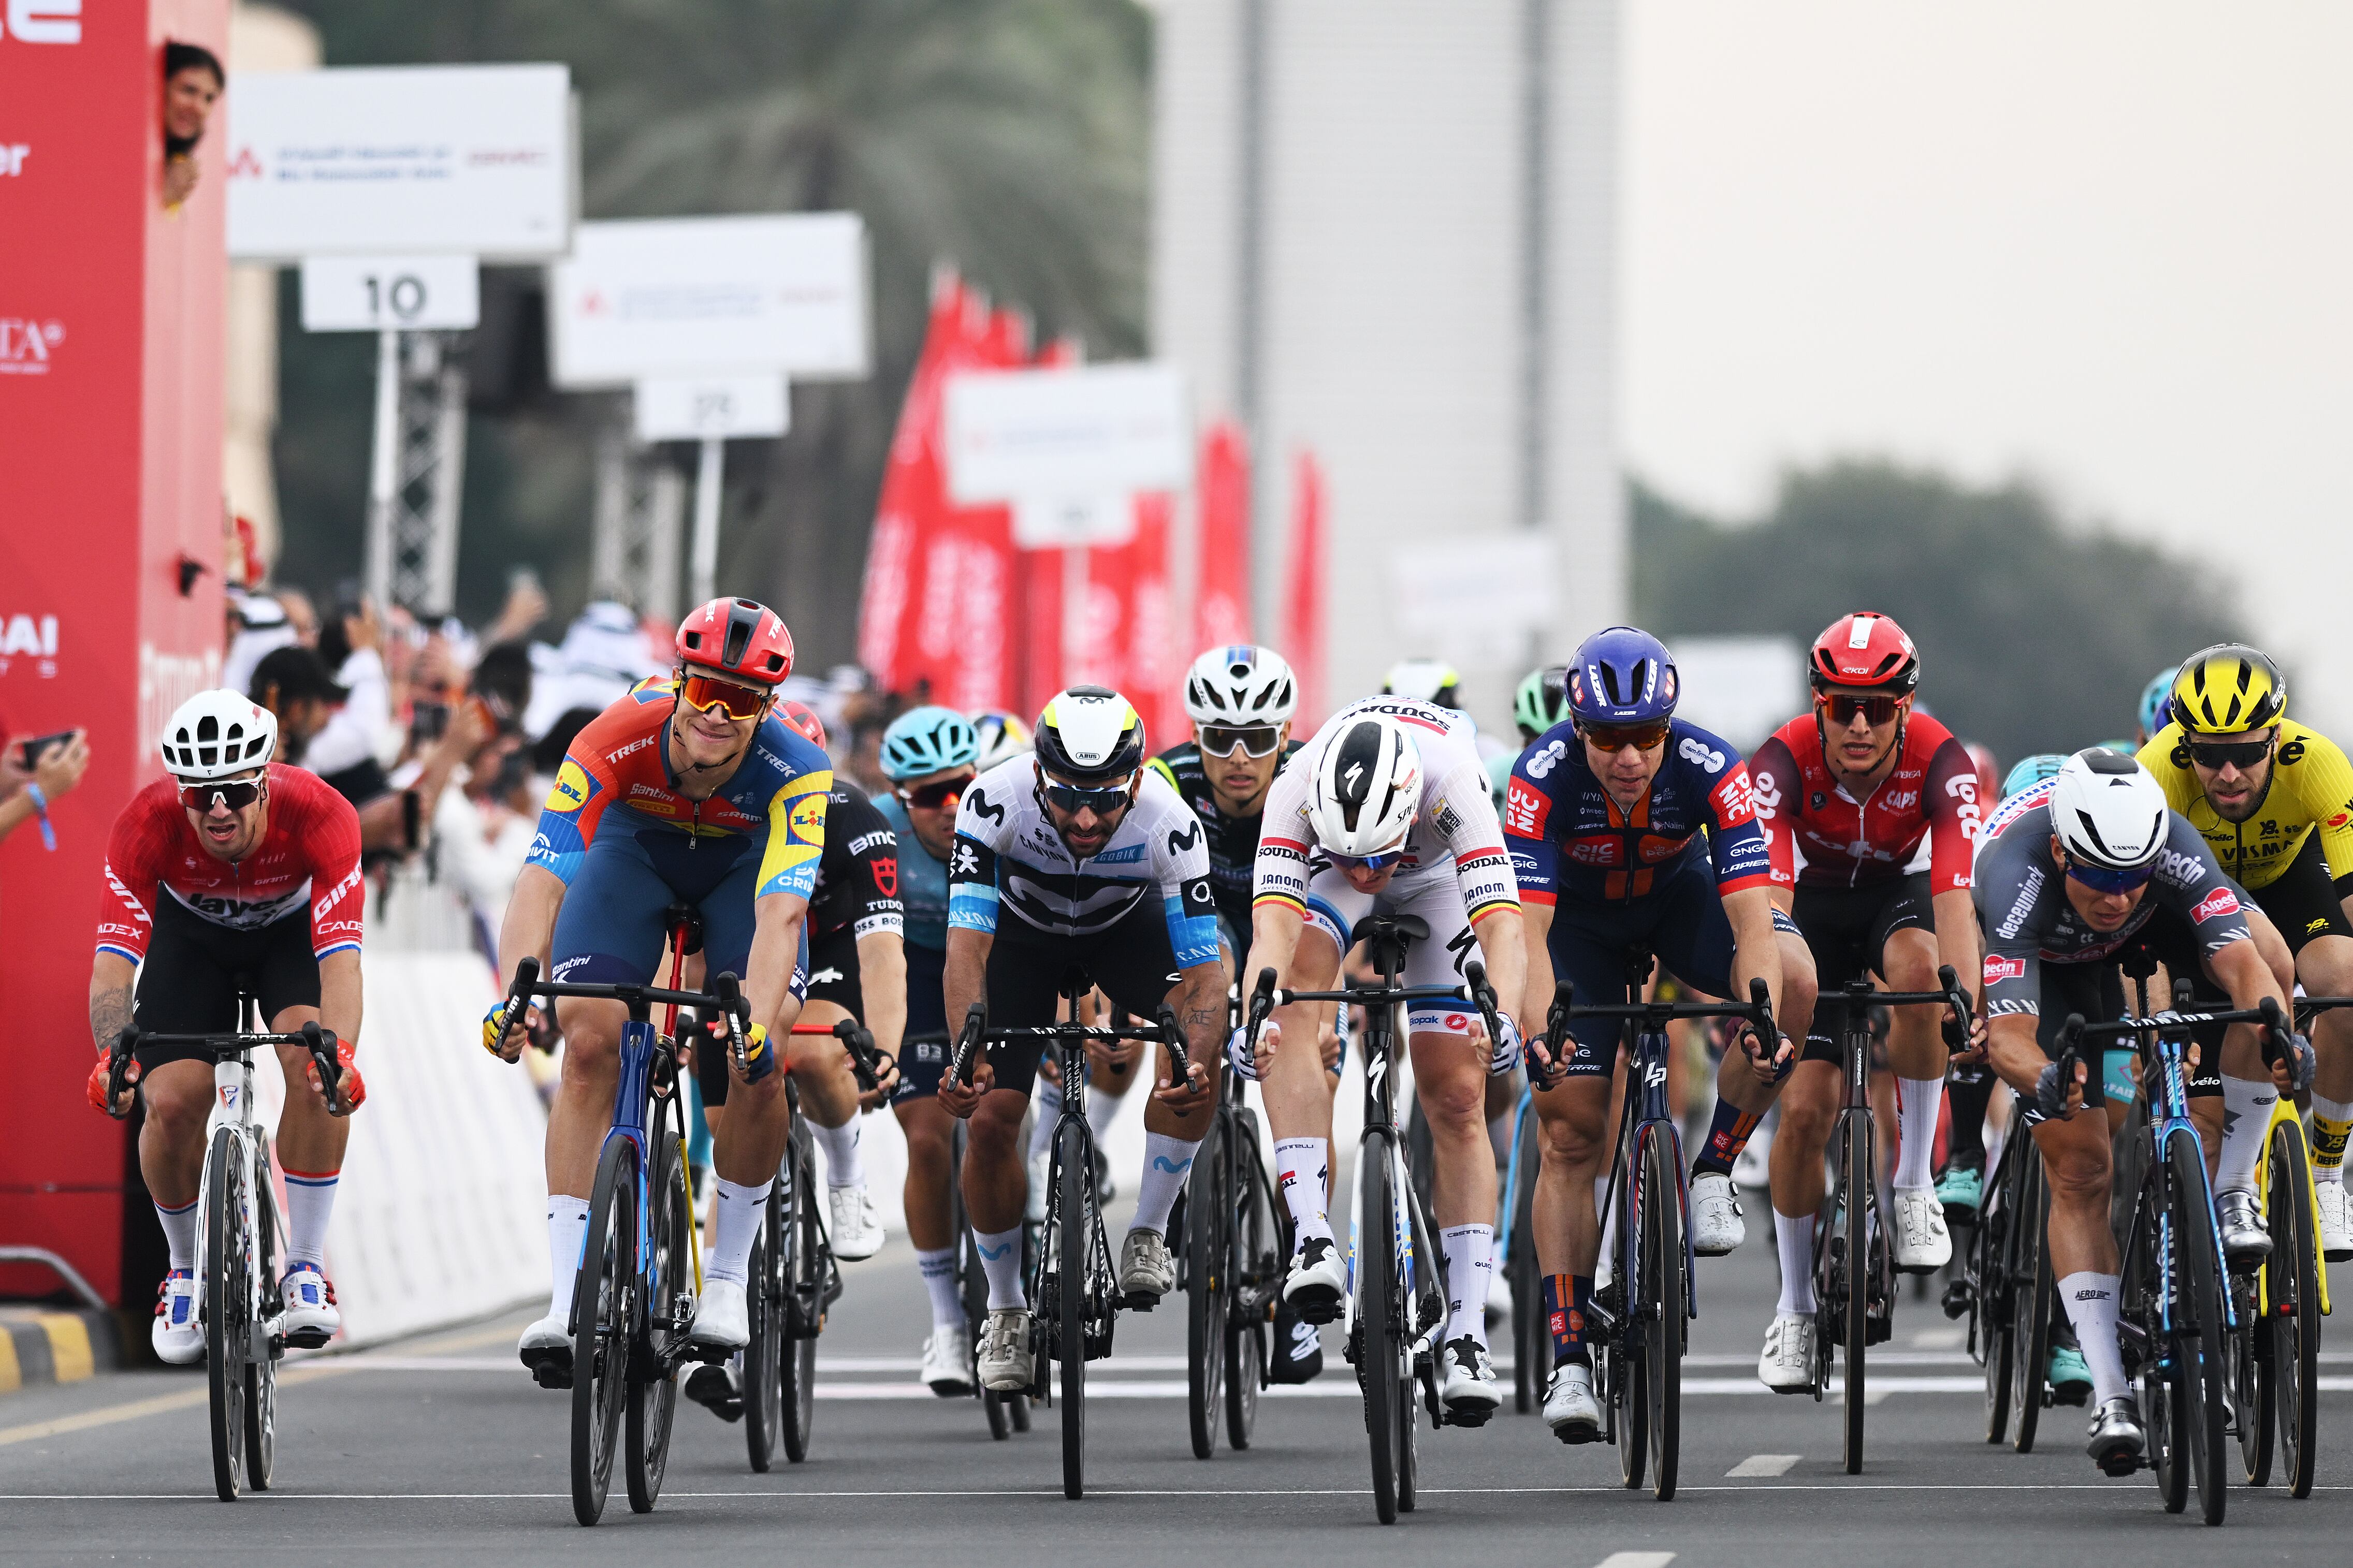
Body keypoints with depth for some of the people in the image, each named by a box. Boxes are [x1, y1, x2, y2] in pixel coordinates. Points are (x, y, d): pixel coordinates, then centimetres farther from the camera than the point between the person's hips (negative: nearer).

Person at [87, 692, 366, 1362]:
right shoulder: (148, 823, -35)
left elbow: (340, 955, -43)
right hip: (192, 934, 1)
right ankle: (187, 1273, 10)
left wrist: (339, 1053, -61)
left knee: (320, 1072, -28)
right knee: (171, 1103, -17)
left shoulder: (319, 815, -37)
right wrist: (113, 1056, -56)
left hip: (293, 928, -1)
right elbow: (114, 957, -38)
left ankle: (305, 1268, -13)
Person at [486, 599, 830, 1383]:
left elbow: (779, 915, -45)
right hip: (634, 843, 0)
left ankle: (727, 1279, 0)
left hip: (745, 861, 0)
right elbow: (542, 877, -41)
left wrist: (757, 1025, -61)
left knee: (761, 1063, -19)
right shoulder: (618, 739, -36)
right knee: (589, 1044, -18)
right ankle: (568, 1296, -15)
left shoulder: (794, 769, -36)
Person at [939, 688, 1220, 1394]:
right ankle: (1007, 1310, 10)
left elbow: (1203, 970, -35)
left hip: (1127, 922, 0)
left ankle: (1147, 1236, -8)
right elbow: (967, 942, -41)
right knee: (990, 1119, -12)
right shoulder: (996, 800, -37)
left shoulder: (1169, 824, -36)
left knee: (1201, 1044, -27)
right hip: (1023, 929, 0)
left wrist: (1198, 1066, -53)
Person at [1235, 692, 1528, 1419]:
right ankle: (1311, 1237, -34)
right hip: (1325, 876, 0)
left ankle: (1466, 1332, -2)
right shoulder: (1298, 787, -39)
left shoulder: (1454, 782, -42)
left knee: (1457, 1100, -7)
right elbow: (1274, 922, -48)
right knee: (1292, 995, -32)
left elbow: (1501, 922, -49)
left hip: (1435, 872, 0)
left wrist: (1500, 1018, -67)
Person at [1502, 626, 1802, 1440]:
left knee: (1794, 979, -30)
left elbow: (1752, 917, -39)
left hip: (1679, 894, 1)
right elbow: (1527, 927, -40)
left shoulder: (1710, 769, -33)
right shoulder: (1543, 777, -34)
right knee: (1572, 1130, -10)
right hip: (1579, 916, -1)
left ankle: (1713, 1173, -12)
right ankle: (1569, 1359, -5)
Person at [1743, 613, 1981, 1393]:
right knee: (1804, 1107, -11)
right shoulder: (1783, 763, -29)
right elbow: (1769, 893, -38)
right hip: (1817, 905, 1)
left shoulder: (1940, 763, -29)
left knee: (1915, 965, -37)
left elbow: (1955, 894, -40)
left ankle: (1916, 1182, -22)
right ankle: (1794, 1305, 8)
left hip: (1900, 895, -1)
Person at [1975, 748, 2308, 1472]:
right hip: (2045, 958, -2)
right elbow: (2006, 1034, -48)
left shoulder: (2171, 846, -38)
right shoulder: (2017, 875, -43)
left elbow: (2241, 963, -45)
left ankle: (2233, 1195, -15)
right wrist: (2044, 1079, -70)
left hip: (2152, 929, 2)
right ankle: (2111, 1397, -11)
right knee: (2080, 1170, -14)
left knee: (2261, 996, -30)